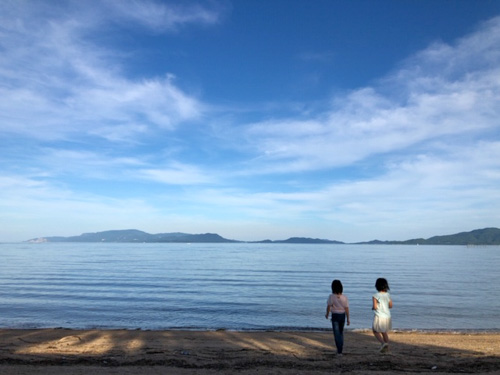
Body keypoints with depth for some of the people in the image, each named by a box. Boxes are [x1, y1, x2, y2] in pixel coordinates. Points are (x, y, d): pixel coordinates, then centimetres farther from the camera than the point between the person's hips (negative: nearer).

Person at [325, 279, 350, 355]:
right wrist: (348, 319, 1)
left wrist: (327, 314, 4)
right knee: (341, 331, 23)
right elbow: (346, 309, -6)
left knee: (336, 333, 2)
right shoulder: (344, 297, -6)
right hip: (342, 315, 4)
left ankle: (339, 350, -4)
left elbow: (328, 306, -13)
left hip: (335, 315, -4)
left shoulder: (331, 296, -14)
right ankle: (341, 346, 32)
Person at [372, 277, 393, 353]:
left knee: (376, 332, 13)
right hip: (387, 317, 5)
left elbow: (375, 307, -18)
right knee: (385, 332, 21)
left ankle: (383, 343, -7)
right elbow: (391, 306, 7)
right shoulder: (388, 295, 0)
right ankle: (386, 347, 24)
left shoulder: (375, 296, -15)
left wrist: (372, 308, 4)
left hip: (379, 317, -5)